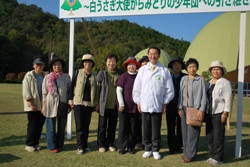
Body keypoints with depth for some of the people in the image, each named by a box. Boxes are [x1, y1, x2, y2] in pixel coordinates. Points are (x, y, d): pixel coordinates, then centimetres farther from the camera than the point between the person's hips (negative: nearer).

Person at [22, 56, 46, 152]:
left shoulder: (44, 76, 12)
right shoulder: (29, 75, -3)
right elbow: (26, 91, -9)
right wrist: (31, 103, -15)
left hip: (42, 105, 5)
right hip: (33, 106, -5)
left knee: (40, 125, 8)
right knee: (32, 125, -2)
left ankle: (36, 142, 21)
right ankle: (29, 144, 11)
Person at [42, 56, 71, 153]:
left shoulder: (66, 77, 6)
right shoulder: (47, 77, 5)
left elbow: (69, 91, 9)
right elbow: (44, 93, 5)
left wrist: (70, 103, 4)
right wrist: (43, 106, 2)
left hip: (63, 105, 1)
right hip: (51, 105, -1)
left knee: (61, 127, 9)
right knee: (51, 127, 2)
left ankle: (60, 145, 22)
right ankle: (52, 146, 14)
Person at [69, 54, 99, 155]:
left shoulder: (94, 75, 8)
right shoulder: (77, 73, 2)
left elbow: (96, 90, 12)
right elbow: (72, 86, 2)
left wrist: (96, 103, 10)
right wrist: (71, 100, -2)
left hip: (89, 104, 2)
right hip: (78, 102, -2)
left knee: (86, 125, 8)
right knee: (79, 125, -2)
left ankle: (85, 145, 18)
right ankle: (80, 146, 5)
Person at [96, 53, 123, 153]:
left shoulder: (120, 74, 1)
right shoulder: (102, 73, -3)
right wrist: (97, 103, -1)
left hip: (115, 106, 2)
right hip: (104, 105, -1)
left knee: (112, 126, 12)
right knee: (102, 126, 8)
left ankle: (110, 144, 26)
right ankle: (101, 144, 22)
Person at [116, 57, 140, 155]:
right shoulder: (123, 76, -4)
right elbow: (118, 90, -5)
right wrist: (121, 104, -9)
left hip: (135, 107, 3)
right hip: (124, 107, -3)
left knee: (133, 128, 10)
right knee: (123, 127, 5)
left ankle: (131, 147, 22)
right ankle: (122, 147, 16)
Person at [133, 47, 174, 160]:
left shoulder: (164, 70, -1)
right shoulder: (142, 70, 4)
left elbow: (169, 89, 2)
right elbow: (137, 87, 6)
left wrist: (165, 103, -1)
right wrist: (138, 101, 2)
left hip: (158, 106, -1)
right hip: (144, 105, 1)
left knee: (156, 129, 8)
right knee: (146, 129, 9)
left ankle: (156, 150, 22)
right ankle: (148, 149, 23)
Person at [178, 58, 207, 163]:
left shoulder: (201, 79, -2)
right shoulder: (183, 79, 9)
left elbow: (203, 95, -4)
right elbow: (181, 94, 11)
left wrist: (201, 110, -10)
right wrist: (180, 107, 7)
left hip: (195, 108, -4)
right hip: (185, 108, 4)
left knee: (192, 132, -2)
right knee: (185, 131, 6)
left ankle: (190, 154, 7)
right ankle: (186, 151, 19)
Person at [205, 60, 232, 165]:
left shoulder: (225, 83, -5)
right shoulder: (209, 83, 15)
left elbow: (228, 98, -10)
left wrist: (225, 113, -15)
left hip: (219, 113, -7)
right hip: (209, 113, 7)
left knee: (218, 136, -3)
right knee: (209, 135, 10)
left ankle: (218, 158, 7)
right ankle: (212, 155, 21)